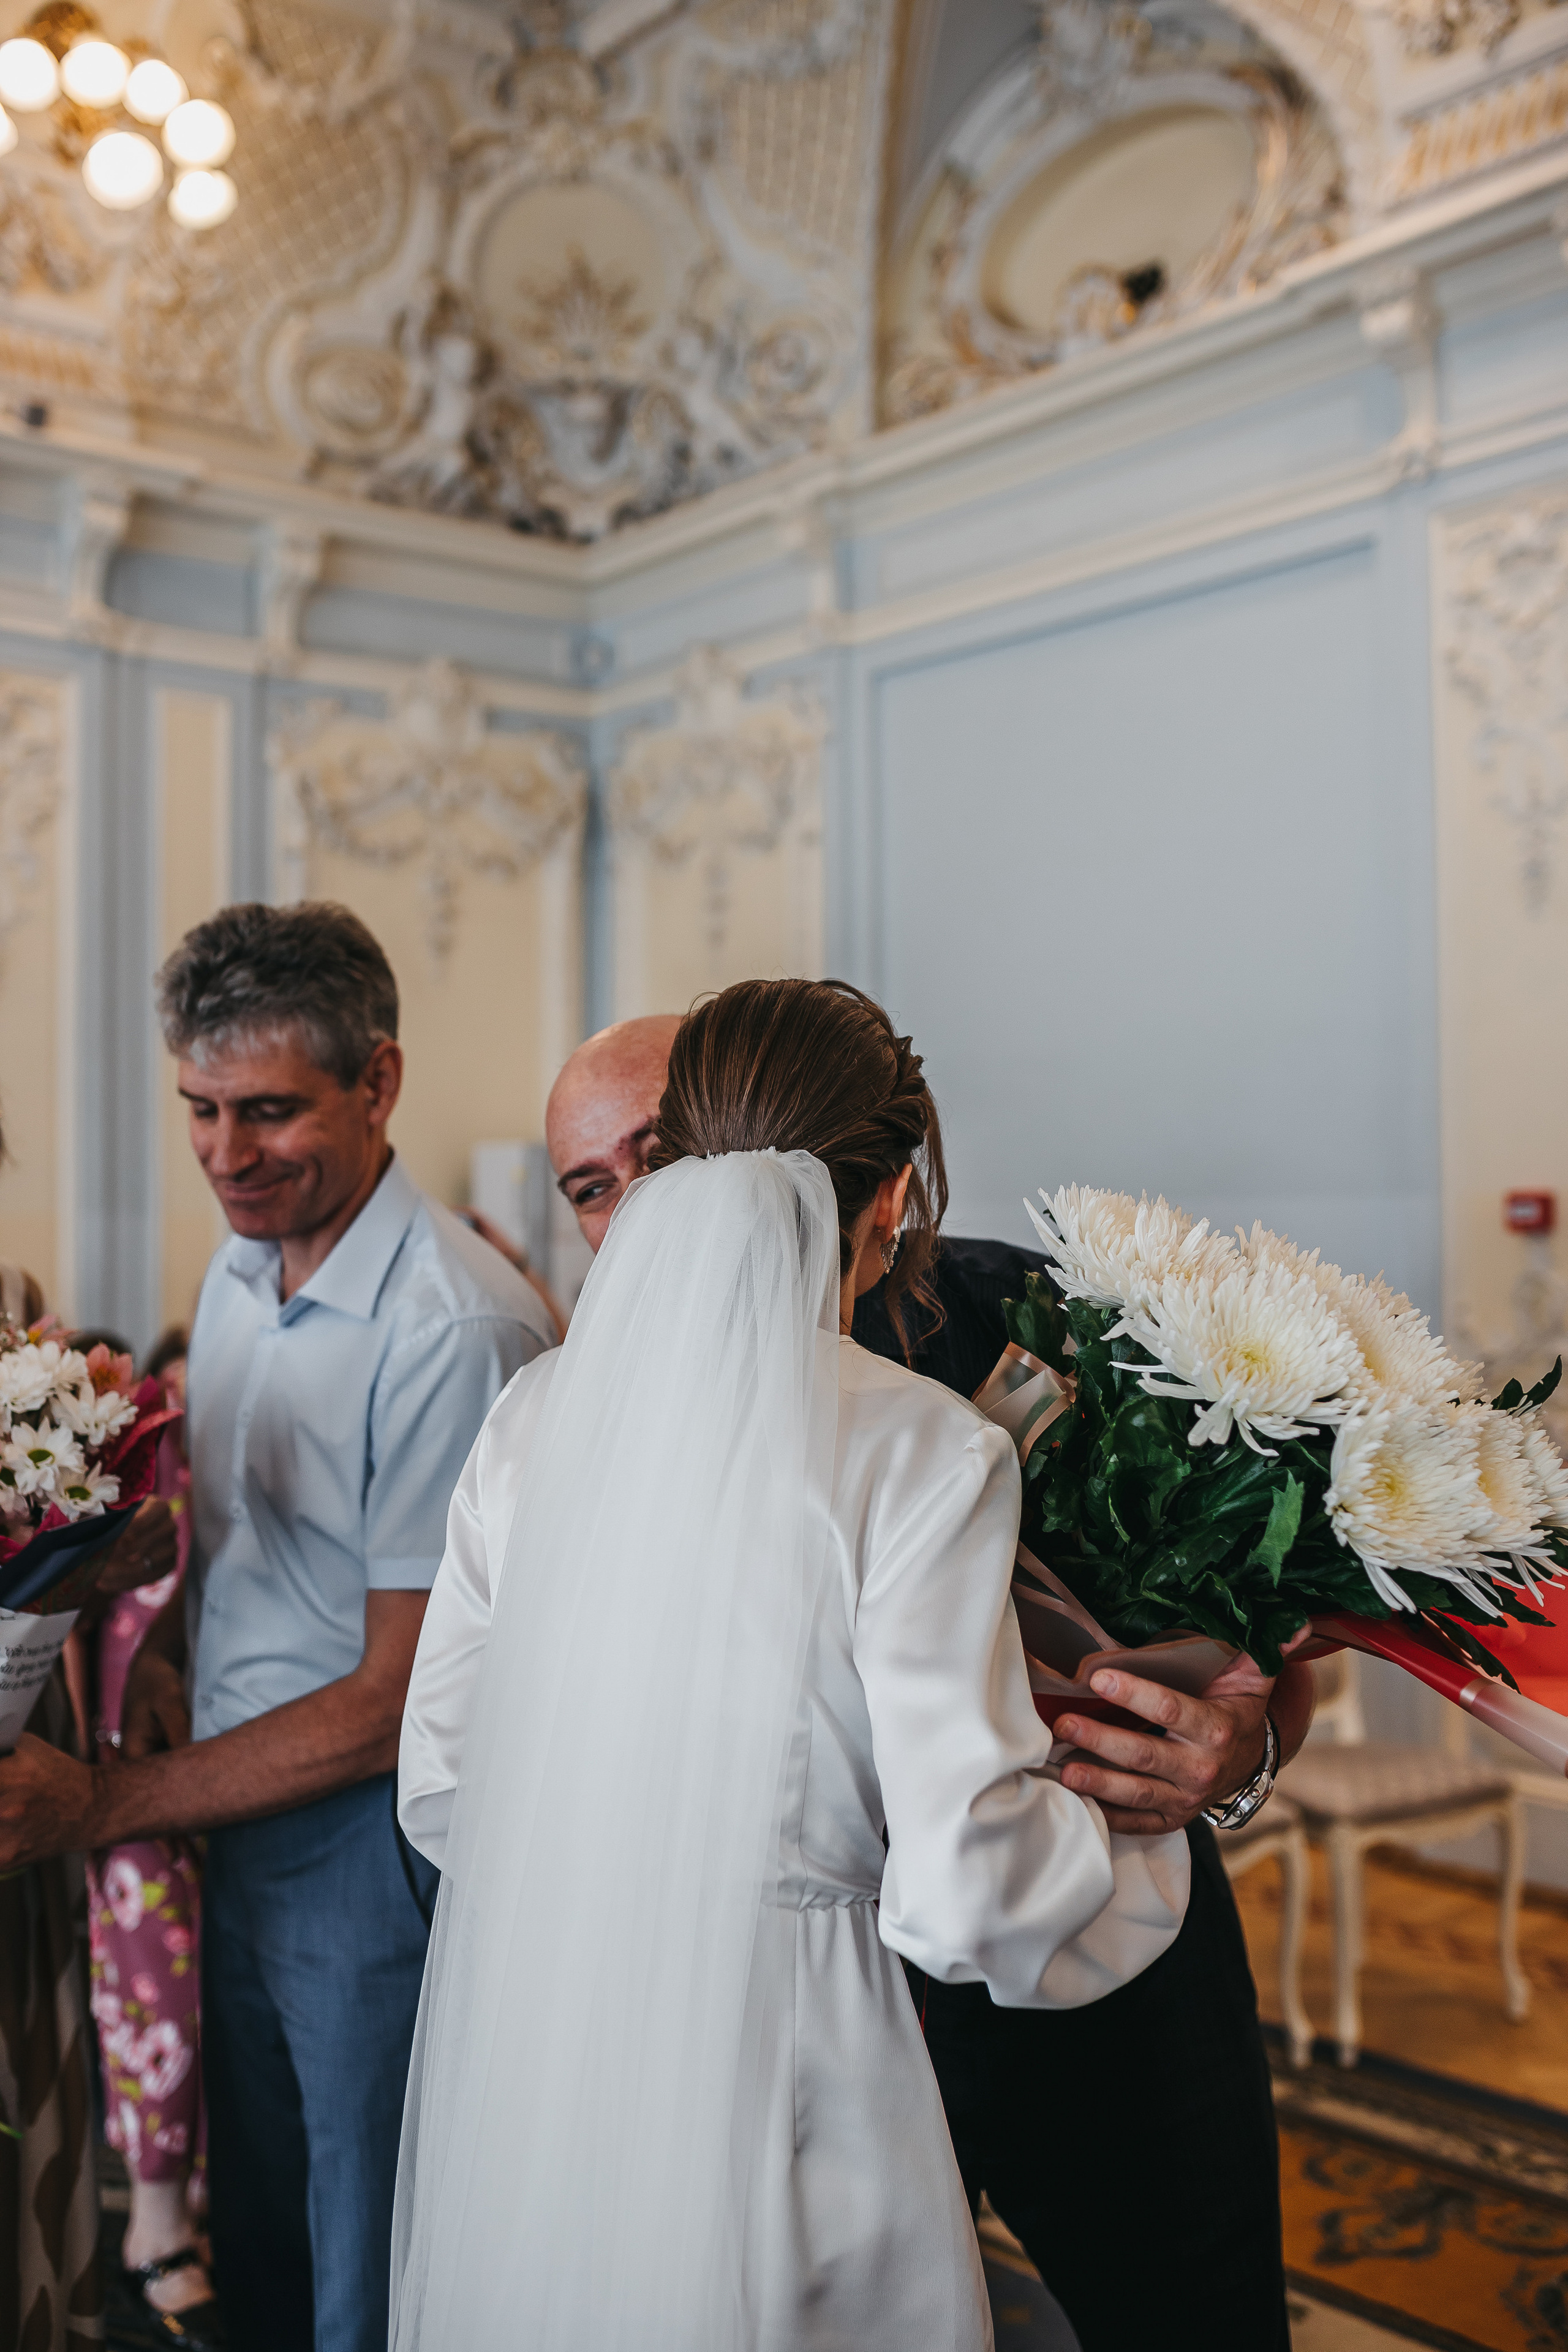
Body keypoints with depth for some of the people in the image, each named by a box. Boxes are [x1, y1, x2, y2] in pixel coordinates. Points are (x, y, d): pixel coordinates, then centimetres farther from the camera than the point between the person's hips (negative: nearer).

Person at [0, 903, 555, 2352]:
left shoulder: (455, 1331, -24)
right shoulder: (242, 1269, 4)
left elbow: (401, 1702, -21)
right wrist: (163, 1648, -4)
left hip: (377, 1848, -7)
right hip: (238, 1821, 8)